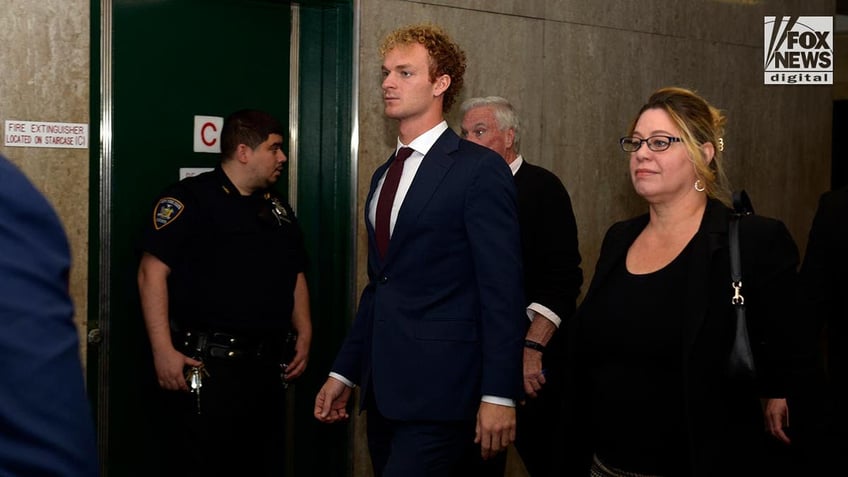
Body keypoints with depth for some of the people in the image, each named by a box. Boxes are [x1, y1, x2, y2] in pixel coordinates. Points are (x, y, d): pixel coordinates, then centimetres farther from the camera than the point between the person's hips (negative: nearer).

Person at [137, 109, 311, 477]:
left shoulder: (278, 209, 16)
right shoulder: (191, 199, -8)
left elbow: (296, 276, 23)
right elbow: (153, 272, -13)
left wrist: (304, 335, 9)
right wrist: (163, 350, -19)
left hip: (268, 367, 7)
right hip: (205, 369, -7)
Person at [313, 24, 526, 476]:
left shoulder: (479, 169, -7)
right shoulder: (384, 176, 17)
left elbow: (502, 291, -12)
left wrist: (498, 395, -16)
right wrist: (344, 371, 17)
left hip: (440, 389, -7)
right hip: (383, 388, 7)